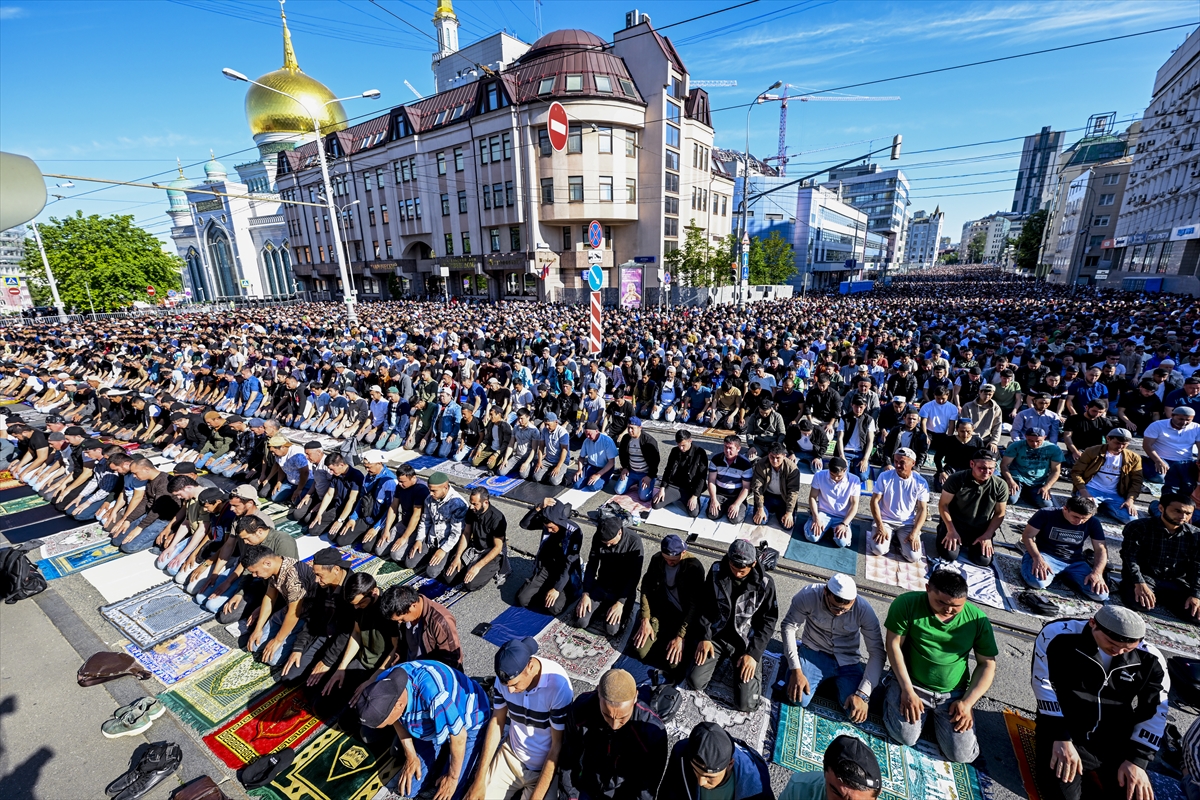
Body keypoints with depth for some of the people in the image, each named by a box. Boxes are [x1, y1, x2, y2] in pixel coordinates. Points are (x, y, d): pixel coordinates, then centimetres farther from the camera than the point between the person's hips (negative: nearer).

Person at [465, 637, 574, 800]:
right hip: (510, 753, 4)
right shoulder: (505, 677, -16)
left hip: (546, 766, -4)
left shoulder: (558, 686, -31)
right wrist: (480, 779, -2)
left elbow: (558, 746, -21)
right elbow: (496, 721, -2)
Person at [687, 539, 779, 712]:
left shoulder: (765, 582, -16)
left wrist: (754, 653, -14)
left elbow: (768, 621, -7)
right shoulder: (717, 571, -10)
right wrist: (704, 637, -8)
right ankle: (721, 659, 17)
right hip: (717, 636, 2)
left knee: (745, 704, -12)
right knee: (694, 682, -13)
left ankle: (753, 666, 18)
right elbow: (704, 605, 1)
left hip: (746, 642, -2)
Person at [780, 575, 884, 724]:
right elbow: (789, 627, -17)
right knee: (798, 699, -20)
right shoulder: (809, 595, -25)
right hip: (814, 653, -1)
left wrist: (863, 694, -23)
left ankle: (834, 682, 16)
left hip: (847, 661, 1)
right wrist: (795, 670, -22)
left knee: (857, 715, -16)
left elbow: (877, 652, -15)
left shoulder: (864, 610, -21)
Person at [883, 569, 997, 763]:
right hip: (911, 683, -2)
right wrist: (907, 690, -15)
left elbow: (987, 664, -1)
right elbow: (894, 646, -13)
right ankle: (895, 696, 14)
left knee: (962, 754, -9)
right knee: (906, 737, -18)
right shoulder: (907, 604, -18)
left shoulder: (977, 618, -9)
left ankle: (934, 715, 21)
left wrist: (967, 701, -9)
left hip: (953, 693, 3)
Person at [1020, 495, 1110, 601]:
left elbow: (1101, 549, -1)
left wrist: (1097, 572, -18)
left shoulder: (1093, 523, -3)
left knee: (1101, 595, -17)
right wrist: (1037, 558, -25)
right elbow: (1027, 535, -11)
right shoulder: (1047, 514, -13)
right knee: (1038, 582, -34)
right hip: (1046, 555, -4)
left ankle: (1069, 576, 12)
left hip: (1075, 562, 4)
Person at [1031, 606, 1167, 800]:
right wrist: (1060, 737, -19)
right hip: (1065, 733, -4)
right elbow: (1044, 684, -16)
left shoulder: (1150, 659, -7)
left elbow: (1155, 712, 1)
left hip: (1116, 744, 5)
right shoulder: (1058, 635, -20)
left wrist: (1136, 759, -6)